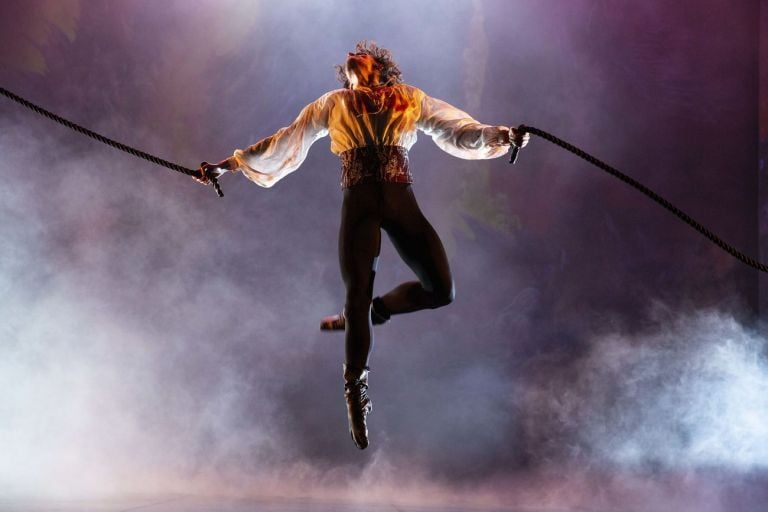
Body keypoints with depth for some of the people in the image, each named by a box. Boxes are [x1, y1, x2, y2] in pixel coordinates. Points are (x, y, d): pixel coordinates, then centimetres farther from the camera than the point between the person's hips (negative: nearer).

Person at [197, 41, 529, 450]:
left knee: (441, 290, -8)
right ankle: (356, 393, 4)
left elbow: (459, 129, 9)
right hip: (359, 204, -1)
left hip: (401, 199, 1)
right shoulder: (334, 105, 17)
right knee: (358, 294, -9)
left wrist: (500, 135, -10)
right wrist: (229, 165, 19)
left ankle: (373, 311, 18)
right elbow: (283, 143, 20)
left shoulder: (410, 101, 16)